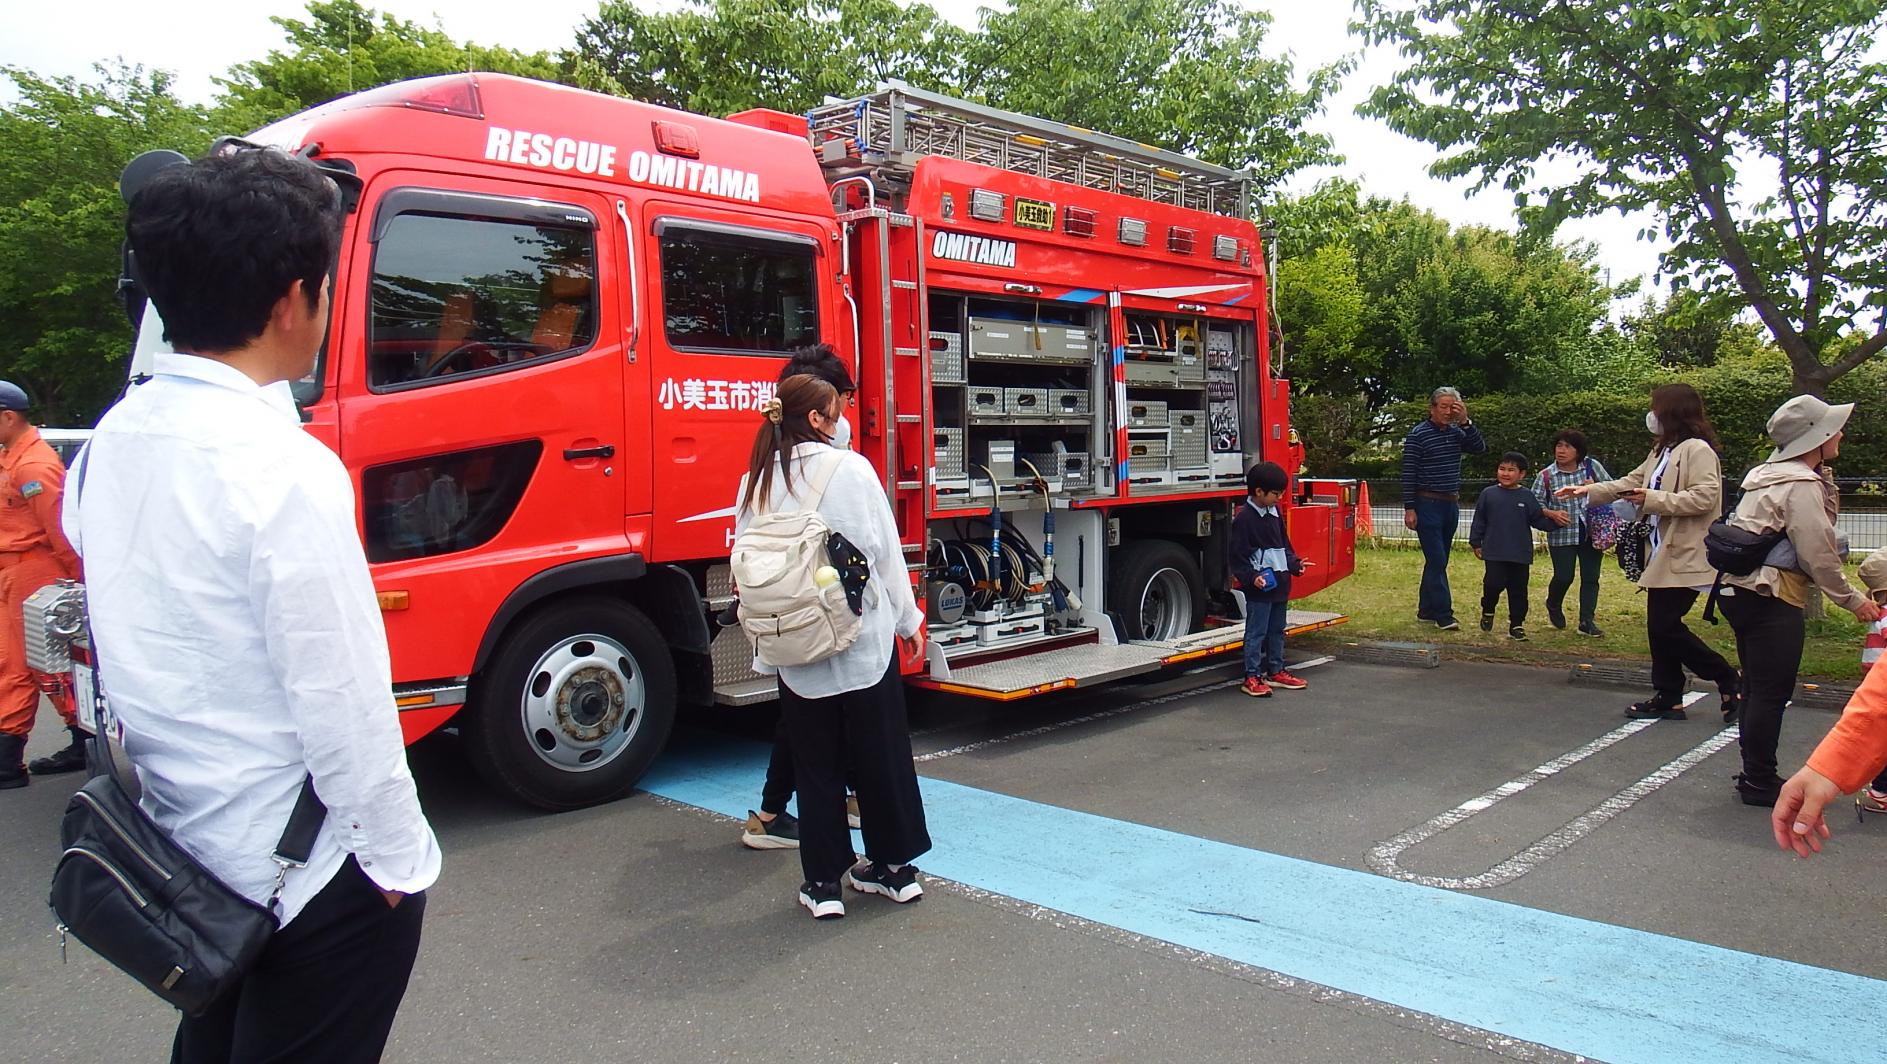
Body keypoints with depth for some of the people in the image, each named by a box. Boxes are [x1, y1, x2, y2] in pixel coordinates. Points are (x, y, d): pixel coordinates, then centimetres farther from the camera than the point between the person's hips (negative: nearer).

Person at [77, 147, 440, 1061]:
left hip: (186, 844, 8)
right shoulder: (280, 469, -24)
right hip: (313, 877, -7)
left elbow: (129, 649, 8)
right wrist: (399, 857, -12)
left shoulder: (109, 444, 0)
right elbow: (340, 699, -22)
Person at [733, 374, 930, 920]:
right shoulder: (851, 469, -8)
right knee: (882, 752, 12)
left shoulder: (755, 482, 1)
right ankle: (895, 866, 24)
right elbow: (886, 551, -5)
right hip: (865, 639, -2)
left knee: (815, 762, 12)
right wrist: (908, 620, 5)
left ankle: (823, 882, 16)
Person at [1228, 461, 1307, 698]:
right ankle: (1252, 678, 2)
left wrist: (1294, 564, 9)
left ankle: (1276, 672, 28)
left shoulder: (1275, 513, 10)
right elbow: (1237, 556, -14)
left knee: (1277, 630, 17)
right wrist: (1251, 578, -23)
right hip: (1259, 587, -8)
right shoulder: (1244, 518, -15)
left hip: (1280, 584, 8)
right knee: (1256, 632, -3)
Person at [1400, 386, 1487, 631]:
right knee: (1436, 561, -9)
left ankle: (1426, 609, 20)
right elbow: (1408, 474, -10)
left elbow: (1481, 448, -3)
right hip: (1427, 504, -6)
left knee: (1438, 561, 11)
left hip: (1451, 504, 7)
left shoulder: (1456, 432, 9)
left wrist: (1465, 422, -11)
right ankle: (1443, 615, -8)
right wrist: (1409, 508, -14)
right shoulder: (1418, 435, -8)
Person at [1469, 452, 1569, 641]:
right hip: (1494, 552, -2)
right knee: (1494, 583, -11)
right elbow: (1479, 521, 5)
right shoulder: (1488, 494, 1)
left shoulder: (1527, 497, 4)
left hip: (1521, 554, 2)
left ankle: (1517, 624, 15)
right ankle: (1487, 611, 16)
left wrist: (1555, 520, -7)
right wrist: (1476, 543, 3)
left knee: (1518, 590, 5)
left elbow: (1538, 520, 8)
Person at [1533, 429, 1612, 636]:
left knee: (1590, 578, 3)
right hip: (1562, 535, -2)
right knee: (1563, 577, -1)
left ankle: (1587, 622, 10)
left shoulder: (1592, 466, 0)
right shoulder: (1546, 475, -4)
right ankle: (1553, 607, 30)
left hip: (1591, 533, 2)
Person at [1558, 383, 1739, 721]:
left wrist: (1654, 499, -21)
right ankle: (1668, 697, 18)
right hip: (1663, 554, 10)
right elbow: (1632, 482, 26)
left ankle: (1729, 682, 6)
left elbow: (1705, 497, -23)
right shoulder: (1662, 451, 17)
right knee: (1659, 626, 11)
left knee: (1666, 626, -9)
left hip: (1685, 557, -10)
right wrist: (1588, 491, 21)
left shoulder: (1697, 450, -13)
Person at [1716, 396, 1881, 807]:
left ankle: (1755, 774, 25)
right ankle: (1759, 781, 4)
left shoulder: (1770, 473, 16)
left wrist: (1826, 479, 13)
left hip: (1742, 591, 10)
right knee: (1771, 692, -3)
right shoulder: (1801, 485, -14)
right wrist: (1853, 601, -4)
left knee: (1759, 688, 17)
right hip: (1771, 600, -10)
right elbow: (1818, 554, -13)